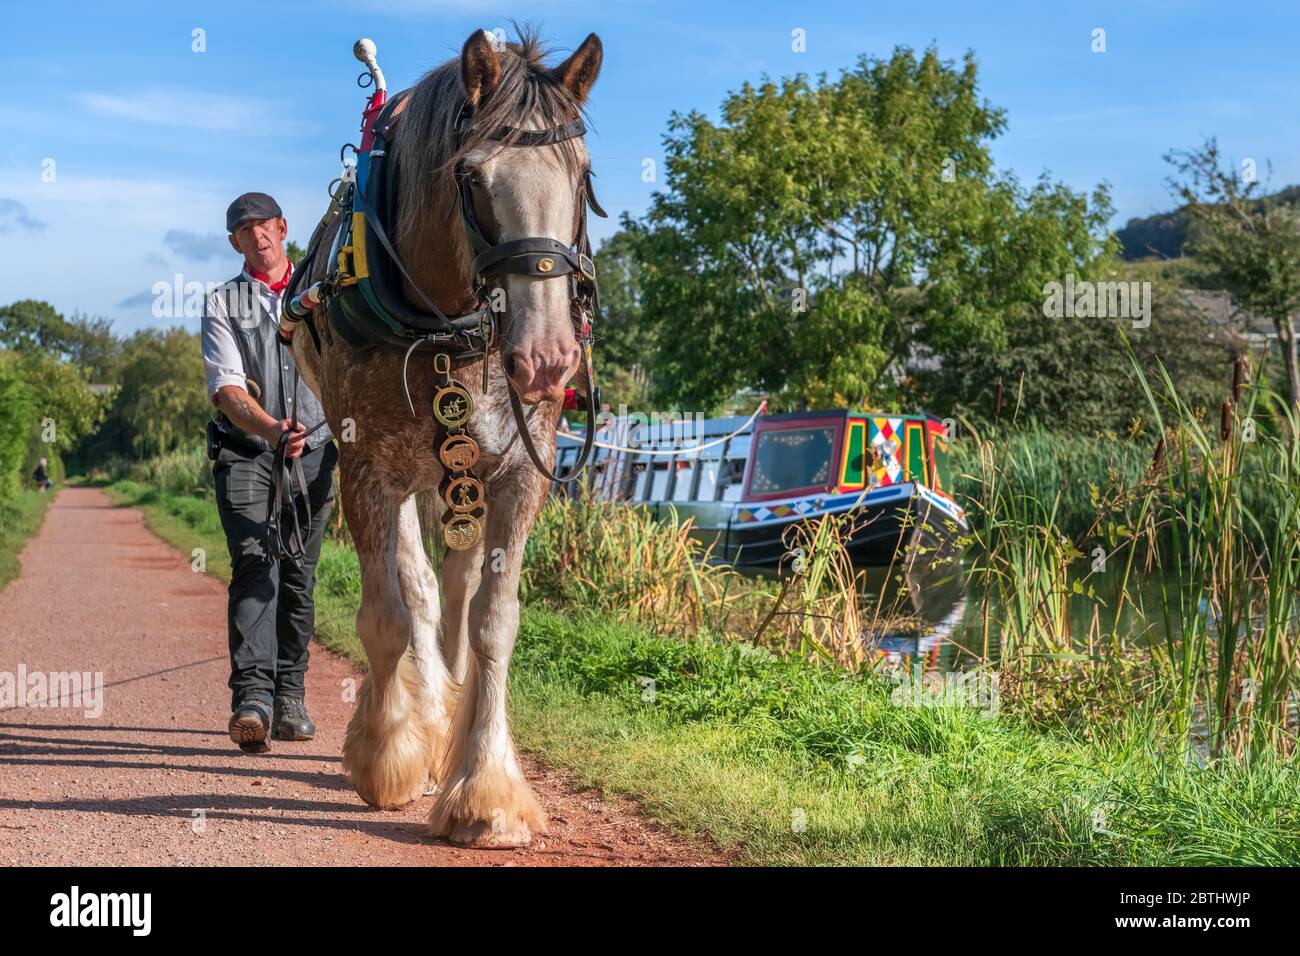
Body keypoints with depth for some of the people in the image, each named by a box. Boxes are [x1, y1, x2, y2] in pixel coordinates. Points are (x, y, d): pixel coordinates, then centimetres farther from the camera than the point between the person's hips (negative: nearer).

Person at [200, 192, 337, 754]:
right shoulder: (223, 306, 6)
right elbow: (227, 390, -7)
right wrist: (270, 428, -26)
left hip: (312, 455, 2)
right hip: (244, 455, -2)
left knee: (299, 578, 4)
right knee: (255, 565, -18)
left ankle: (289, 696, 14)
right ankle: (253, 698, -28)